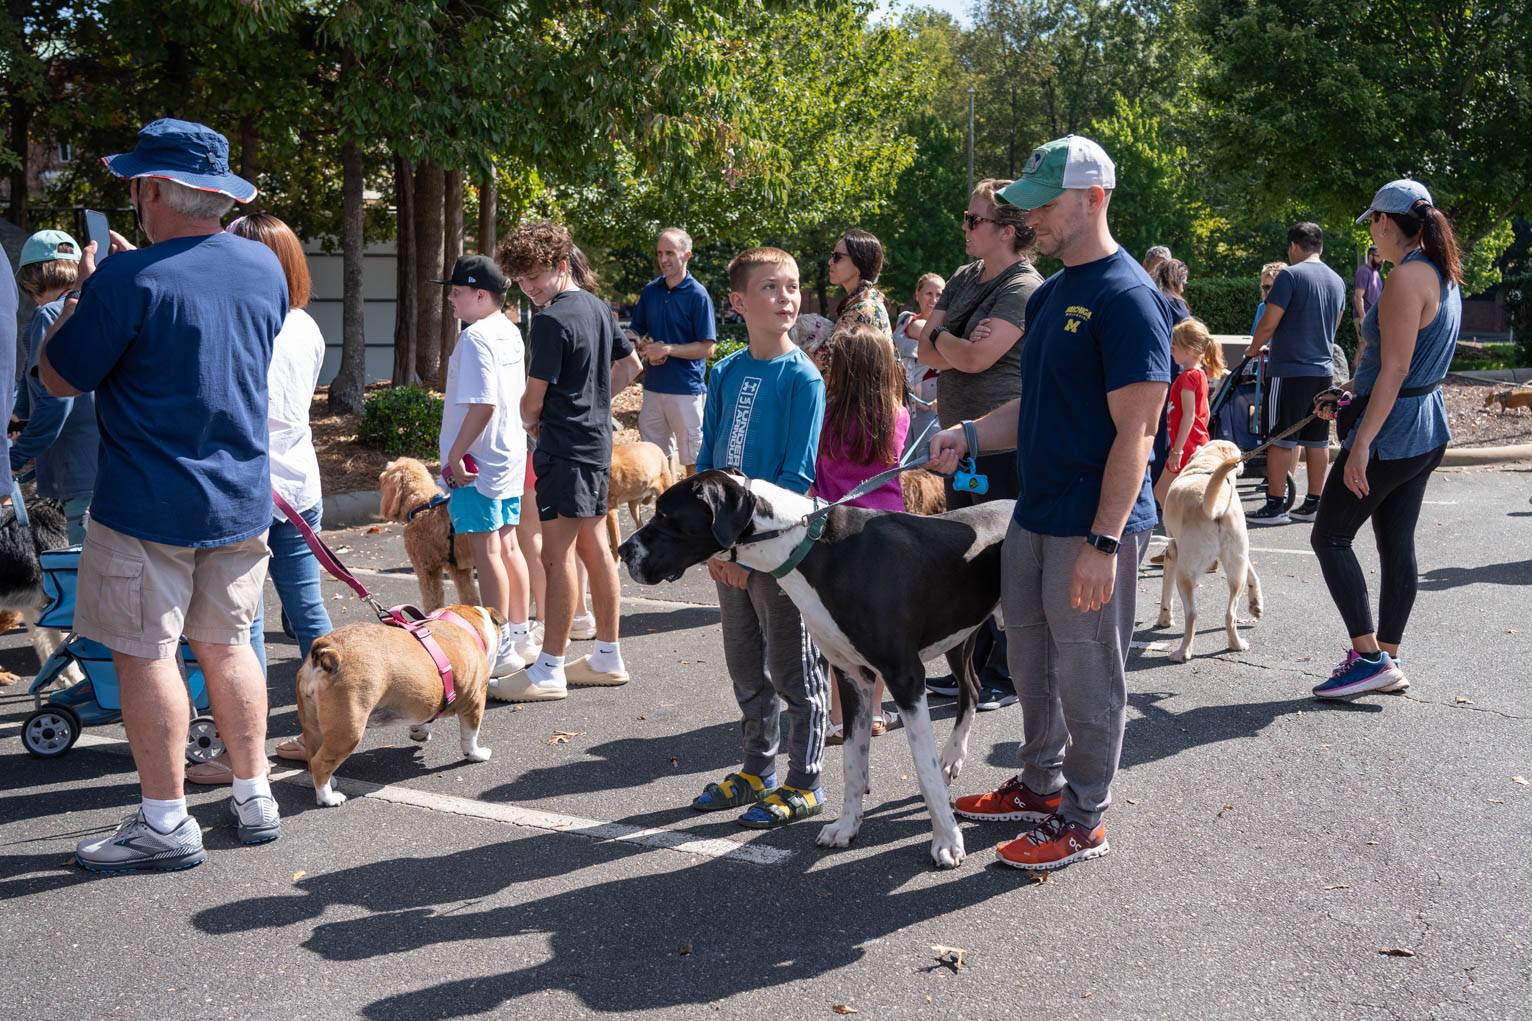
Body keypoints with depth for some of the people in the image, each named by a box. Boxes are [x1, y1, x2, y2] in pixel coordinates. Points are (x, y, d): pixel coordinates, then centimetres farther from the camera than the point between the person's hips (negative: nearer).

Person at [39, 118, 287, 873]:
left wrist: (82, 290, 5)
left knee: (145, 653, 4)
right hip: (240, 499, 6)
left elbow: (59, 378, -6)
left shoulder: (128, 282, -18)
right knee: (227, 644, 16)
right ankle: (254, 797, 23)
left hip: (148, 506, -6)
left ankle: (166, 823, 10)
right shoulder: (264, 266, 2)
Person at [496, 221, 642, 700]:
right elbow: (630, 364, 24)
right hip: (598, 441, 10)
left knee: (557, 555, -5)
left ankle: (550, 669, -1)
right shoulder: (597, 307, 12)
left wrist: (530, 422, 8)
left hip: (564, 448, -9)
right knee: (594, 546, 14)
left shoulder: (551, 320, -16)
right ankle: (608, 656, 21)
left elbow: (534, 397, -13)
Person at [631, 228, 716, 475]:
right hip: (653, 387, 6)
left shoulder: (698, 295, -8)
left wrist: (667, 349, -17)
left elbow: (707, 348, -10)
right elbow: (637, 332, 17)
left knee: (693, 459, 1)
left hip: (687, 388, -6)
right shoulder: (650, 290, 8)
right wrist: (647, 350, -5)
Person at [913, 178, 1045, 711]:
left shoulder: (1024, 288, -14)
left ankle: (1005, 677, 12)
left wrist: (941, 337, -4)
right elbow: (925, 350, 7)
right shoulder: (964, 279, 12)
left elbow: (974, 358, -24)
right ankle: (974, 666, 27)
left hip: (1003, 448, -9)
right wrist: (957, 347, -14)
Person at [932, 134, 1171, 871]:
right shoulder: (1049, 294, 11)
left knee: (1085, 677, 4)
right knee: (1032, 664, 19)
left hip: (1092, 529, -9)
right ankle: (1040, 787, 36)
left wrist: (1105, 540, -23)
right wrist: (970, 435, 3)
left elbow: (1135, 431, -20)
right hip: (1034, 517, 9)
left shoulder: (1127, 298, -16)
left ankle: (1082, 820, 19)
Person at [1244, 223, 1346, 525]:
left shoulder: (1290, 275, -11)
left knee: (1281, 439, -3)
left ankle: (1275, 505, -1)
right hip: (1322, 370, 7)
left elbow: (1268, 323, -13)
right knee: (1318, 439, 10)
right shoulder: (1337, 281, 12)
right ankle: (1313, 504, 15)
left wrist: (1253, 349, 4)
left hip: (1288, 369, -7)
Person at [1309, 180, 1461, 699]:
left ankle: (1368, 656, -2)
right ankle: (1388, 660, 18)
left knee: (1330, 537, -1)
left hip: (1390, 433, -10)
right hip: (1426, 433, 10)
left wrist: (1361, 443, -24)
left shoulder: (1407, 277, -18)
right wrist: (1349, 398, 26)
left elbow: (1394, 370, -23)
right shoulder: (1444, 275, 12)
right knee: (1397, 545, 12)